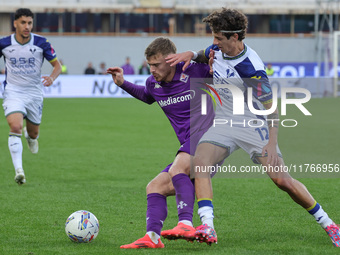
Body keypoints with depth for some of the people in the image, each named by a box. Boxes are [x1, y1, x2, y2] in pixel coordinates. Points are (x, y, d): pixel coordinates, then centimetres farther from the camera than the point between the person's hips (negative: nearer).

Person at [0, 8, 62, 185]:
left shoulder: (41, 43, -8)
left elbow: (57, 65, 0)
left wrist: (52, 78, -21)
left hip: (34, 94, 2)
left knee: (33, 134, 14)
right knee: (15, 127, -25)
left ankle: (30, 136, 55)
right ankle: (18, 170, -28)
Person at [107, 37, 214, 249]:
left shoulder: (193, 72, -6)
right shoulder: (153, 84, 13)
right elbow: (147, 96, 40)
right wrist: (123, 84, 28)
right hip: (188, 149, 9)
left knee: (177, 169, -32)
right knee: (155, 188, 4)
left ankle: (186, 223, -44)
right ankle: (153, 237, -9)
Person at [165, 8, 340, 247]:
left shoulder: (252, 69, -24)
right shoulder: (218, 50, -3)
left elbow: (271, 106, -21)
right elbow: (206, 55, 23)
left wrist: (272, 143, -29)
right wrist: (190, 54, -1)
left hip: (253, 125, -6)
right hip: (224, 122, 6)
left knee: (282, 180, -9)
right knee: (200, 161, -23)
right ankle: (207, 227, -33)